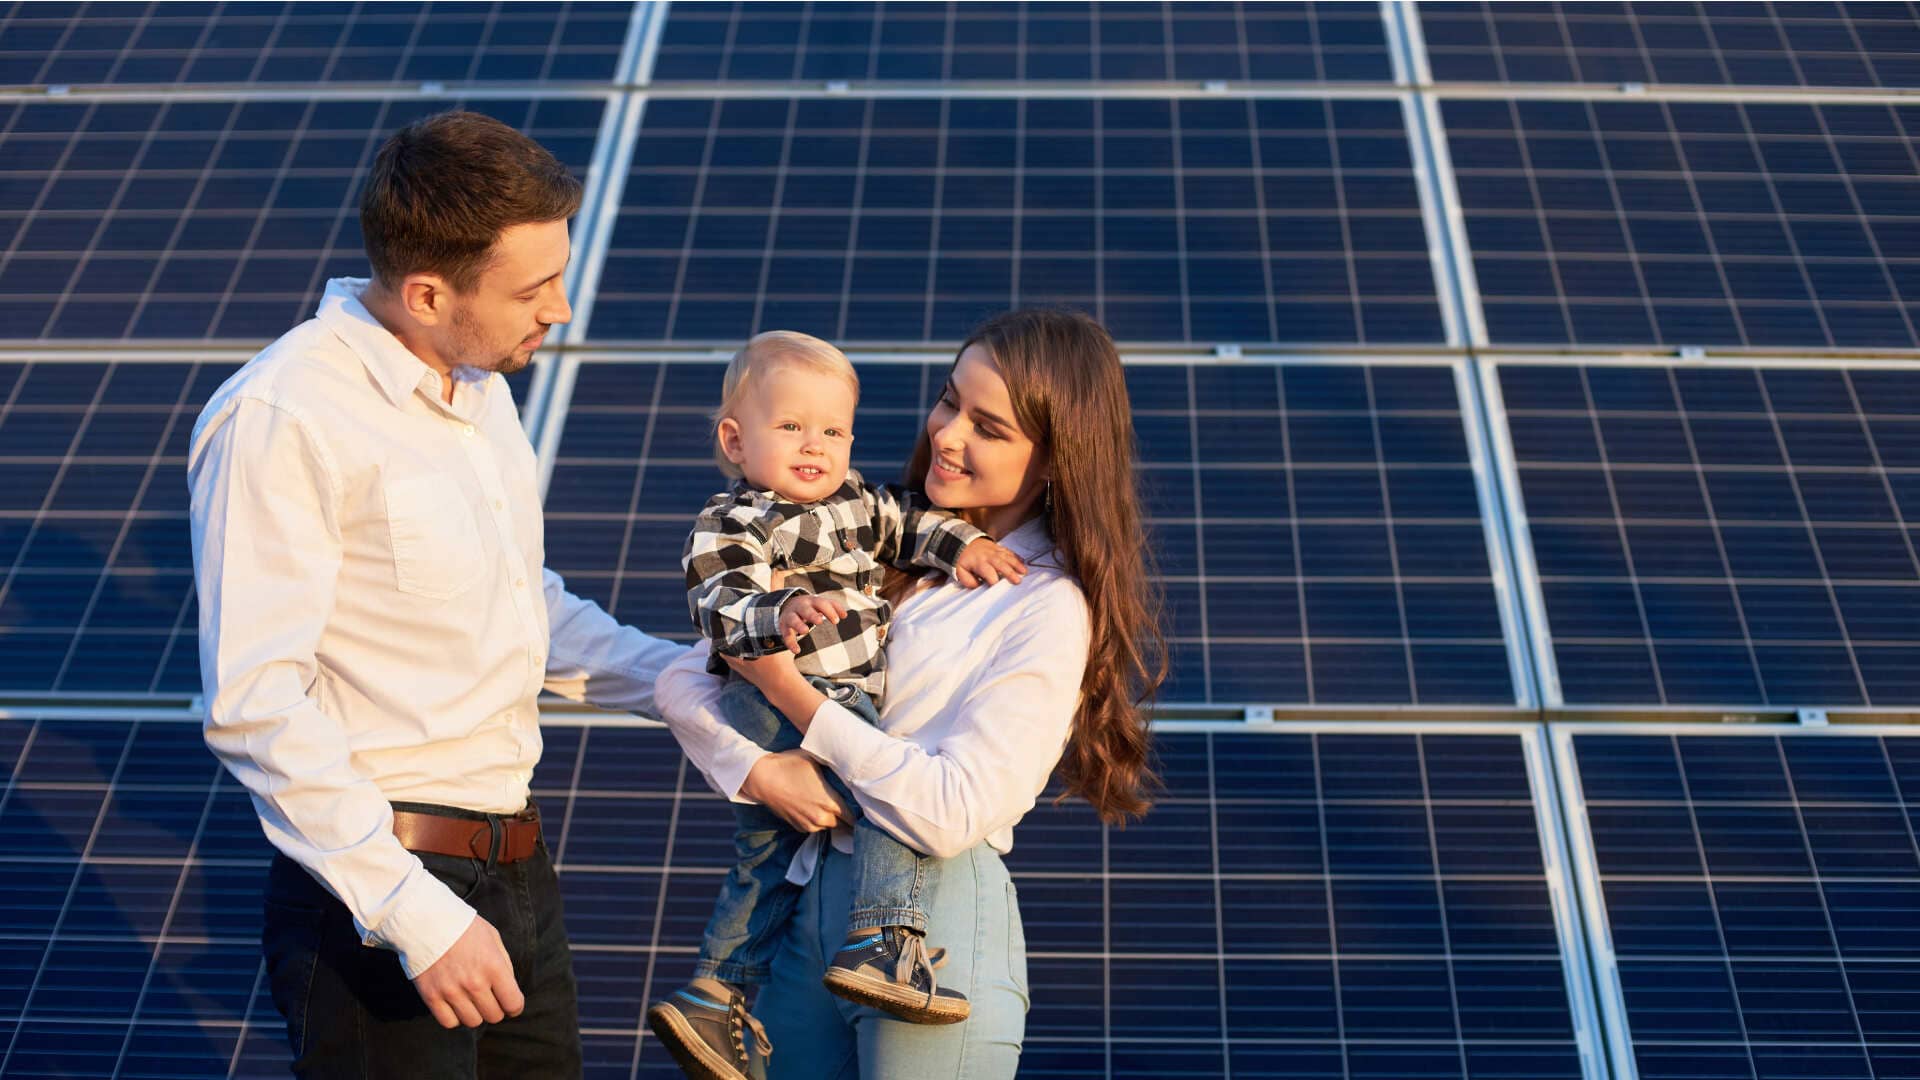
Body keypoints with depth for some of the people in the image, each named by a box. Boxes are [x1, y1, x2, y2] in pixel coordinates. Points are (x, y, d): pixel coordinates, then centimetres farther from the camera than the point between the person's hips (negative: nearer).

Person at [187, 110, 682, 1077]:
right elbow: (255, 705, -21)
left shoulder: (479, 385, 12)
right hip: (375, 896, -8)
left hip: (518, 876, 8)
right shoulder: (279, 420, -16)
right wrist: (416, 915, -25)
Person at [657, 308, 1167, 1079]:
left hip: (937, 923, -5)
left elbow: (951, 812, -17)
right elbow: (684, 680, 8)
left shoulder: (1051, 610, -9)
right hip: (805, 900, 5)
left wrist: (788, 688, -13)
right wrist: (755, 770, -12)